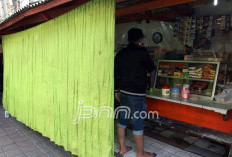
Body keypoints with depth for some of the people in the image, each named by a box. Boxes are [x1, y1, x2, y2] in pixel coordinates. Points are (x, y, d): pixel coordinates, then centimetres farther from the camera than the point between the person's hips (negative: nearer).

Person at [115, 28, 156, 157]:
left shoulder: (120, 53, 6)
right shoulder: (142, 52, -11)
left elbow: (115, 73, 9)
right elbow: (151, 68, 3)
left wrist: (117, 90, 19)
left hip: (123, 92, 7)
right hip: (137, 94, -7)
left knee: (123, 119, 15)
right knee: (138, 123, 3)